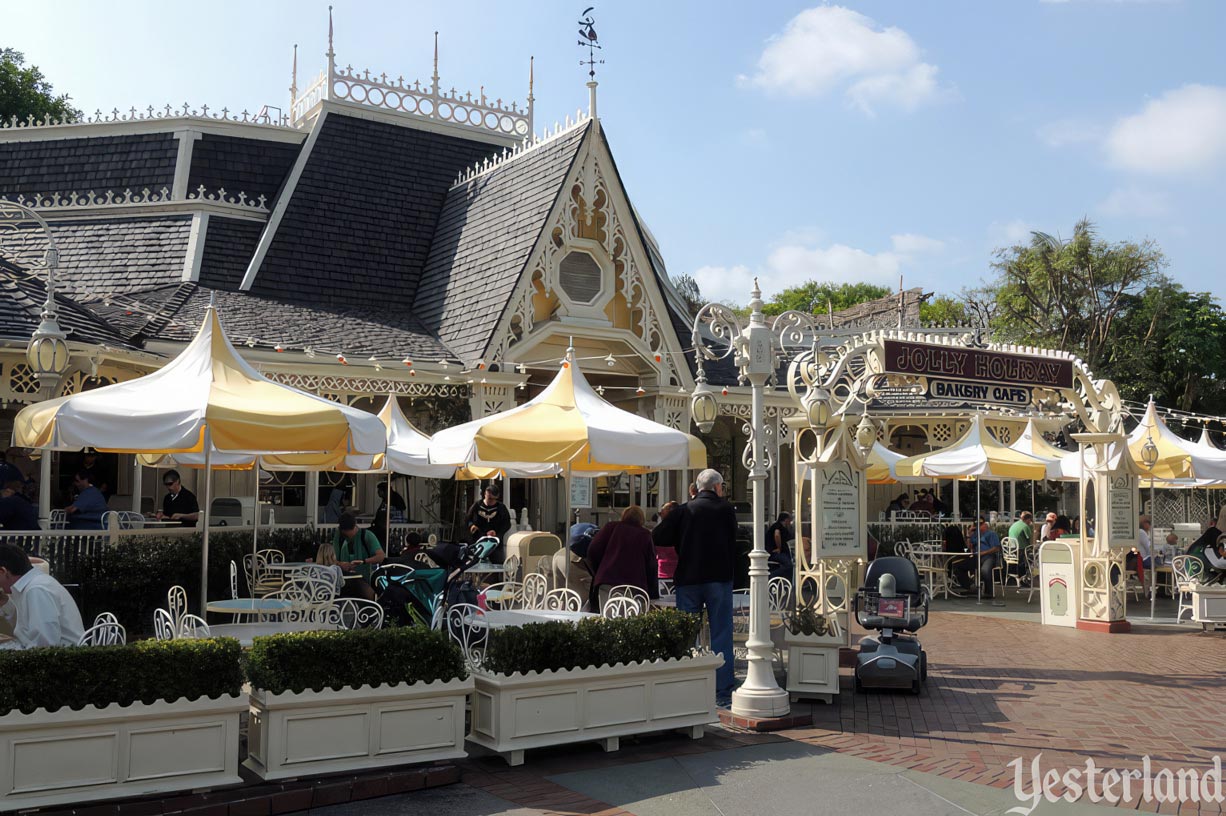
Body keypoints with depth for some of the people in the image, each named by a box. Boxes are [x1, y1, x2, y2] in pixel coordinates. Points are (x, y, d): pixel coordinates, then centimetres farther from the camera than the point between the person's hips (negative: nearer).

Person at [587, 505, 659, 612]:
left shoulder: (611, 527, 15)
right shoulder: (645, 535, 16)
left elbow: (593, 551, 6)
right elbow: (652, 565, 12)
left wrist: (598, 573, 21)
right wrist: (653, 594, 16)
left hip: (607, 583, 0)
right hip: (635, 585, 0)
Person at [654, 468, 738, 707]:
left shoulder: (683, 511, 3)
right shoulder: (726, 509, 0)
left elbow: (661, 538, 2)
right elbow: (733, 544, 5)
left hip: (688, 580, 2)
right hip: (719, 578, -2)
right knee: (721, 635, 3)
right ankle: (722, 692, 3)